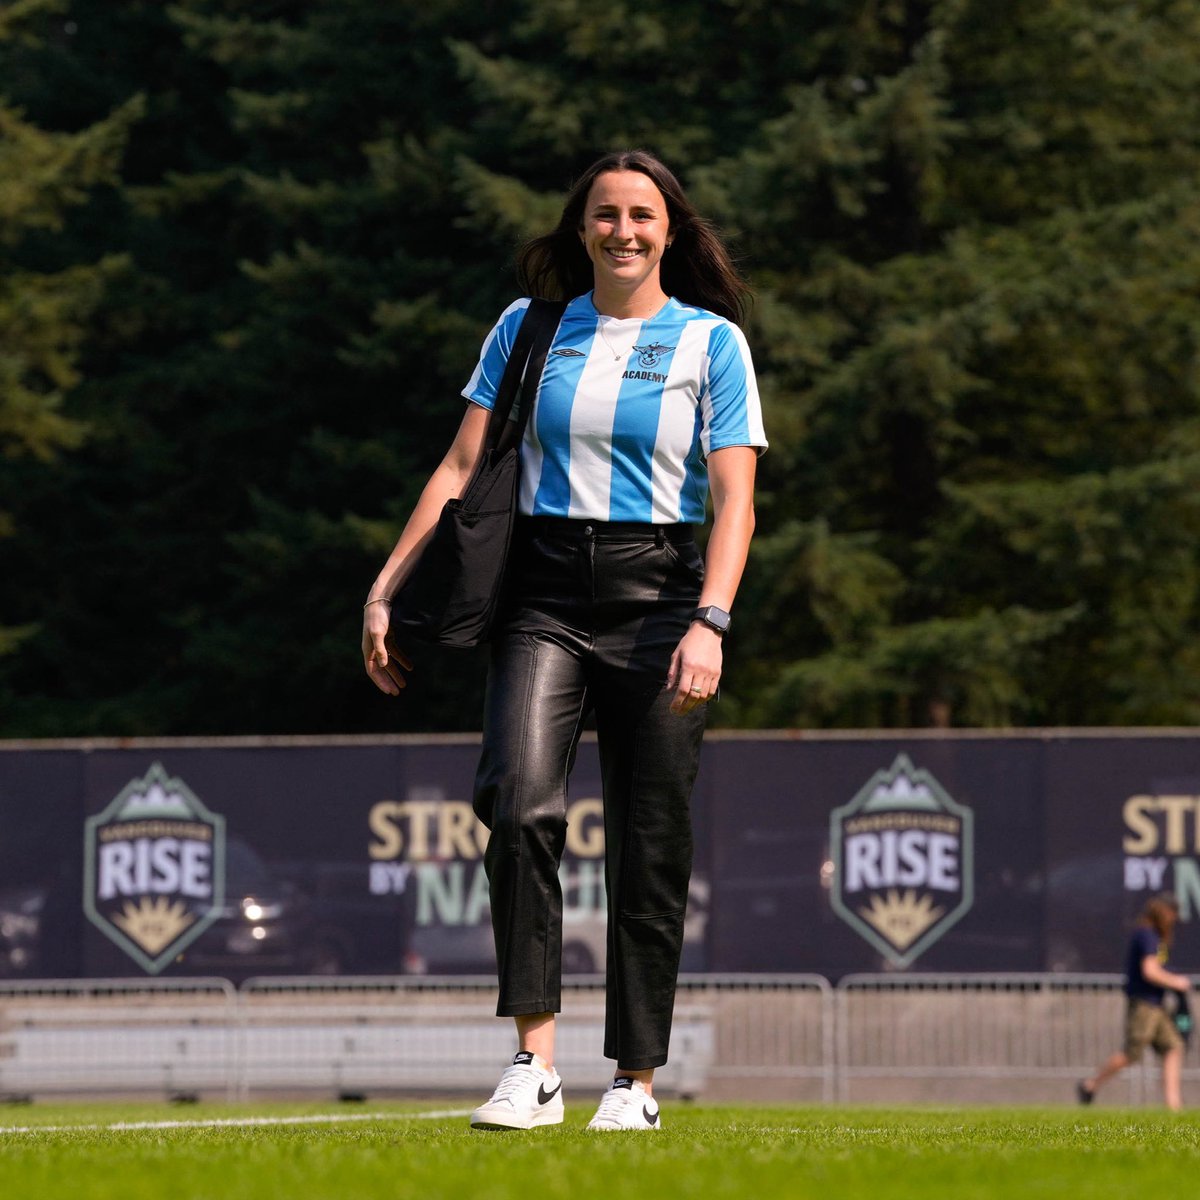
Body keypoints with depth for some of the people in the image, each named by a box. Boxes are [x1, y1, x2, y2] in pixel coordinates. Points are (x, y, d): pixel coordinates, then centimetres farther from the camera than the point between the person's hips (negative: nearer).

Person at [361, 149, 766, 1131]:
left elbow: (735, 499, -3)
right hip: (543, 596, 1)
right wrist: (386, 589, 5)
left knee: (651, 847, 0)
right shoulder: (529, 327, 11)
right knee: (523, 803, -21)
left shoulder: (711, 341, 4)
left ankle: (637, 1082, 11)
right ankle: (535, 1068, -22)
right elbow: (463, 468, 12)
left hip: (657, 594, -1)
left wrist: (710, 622, -17)